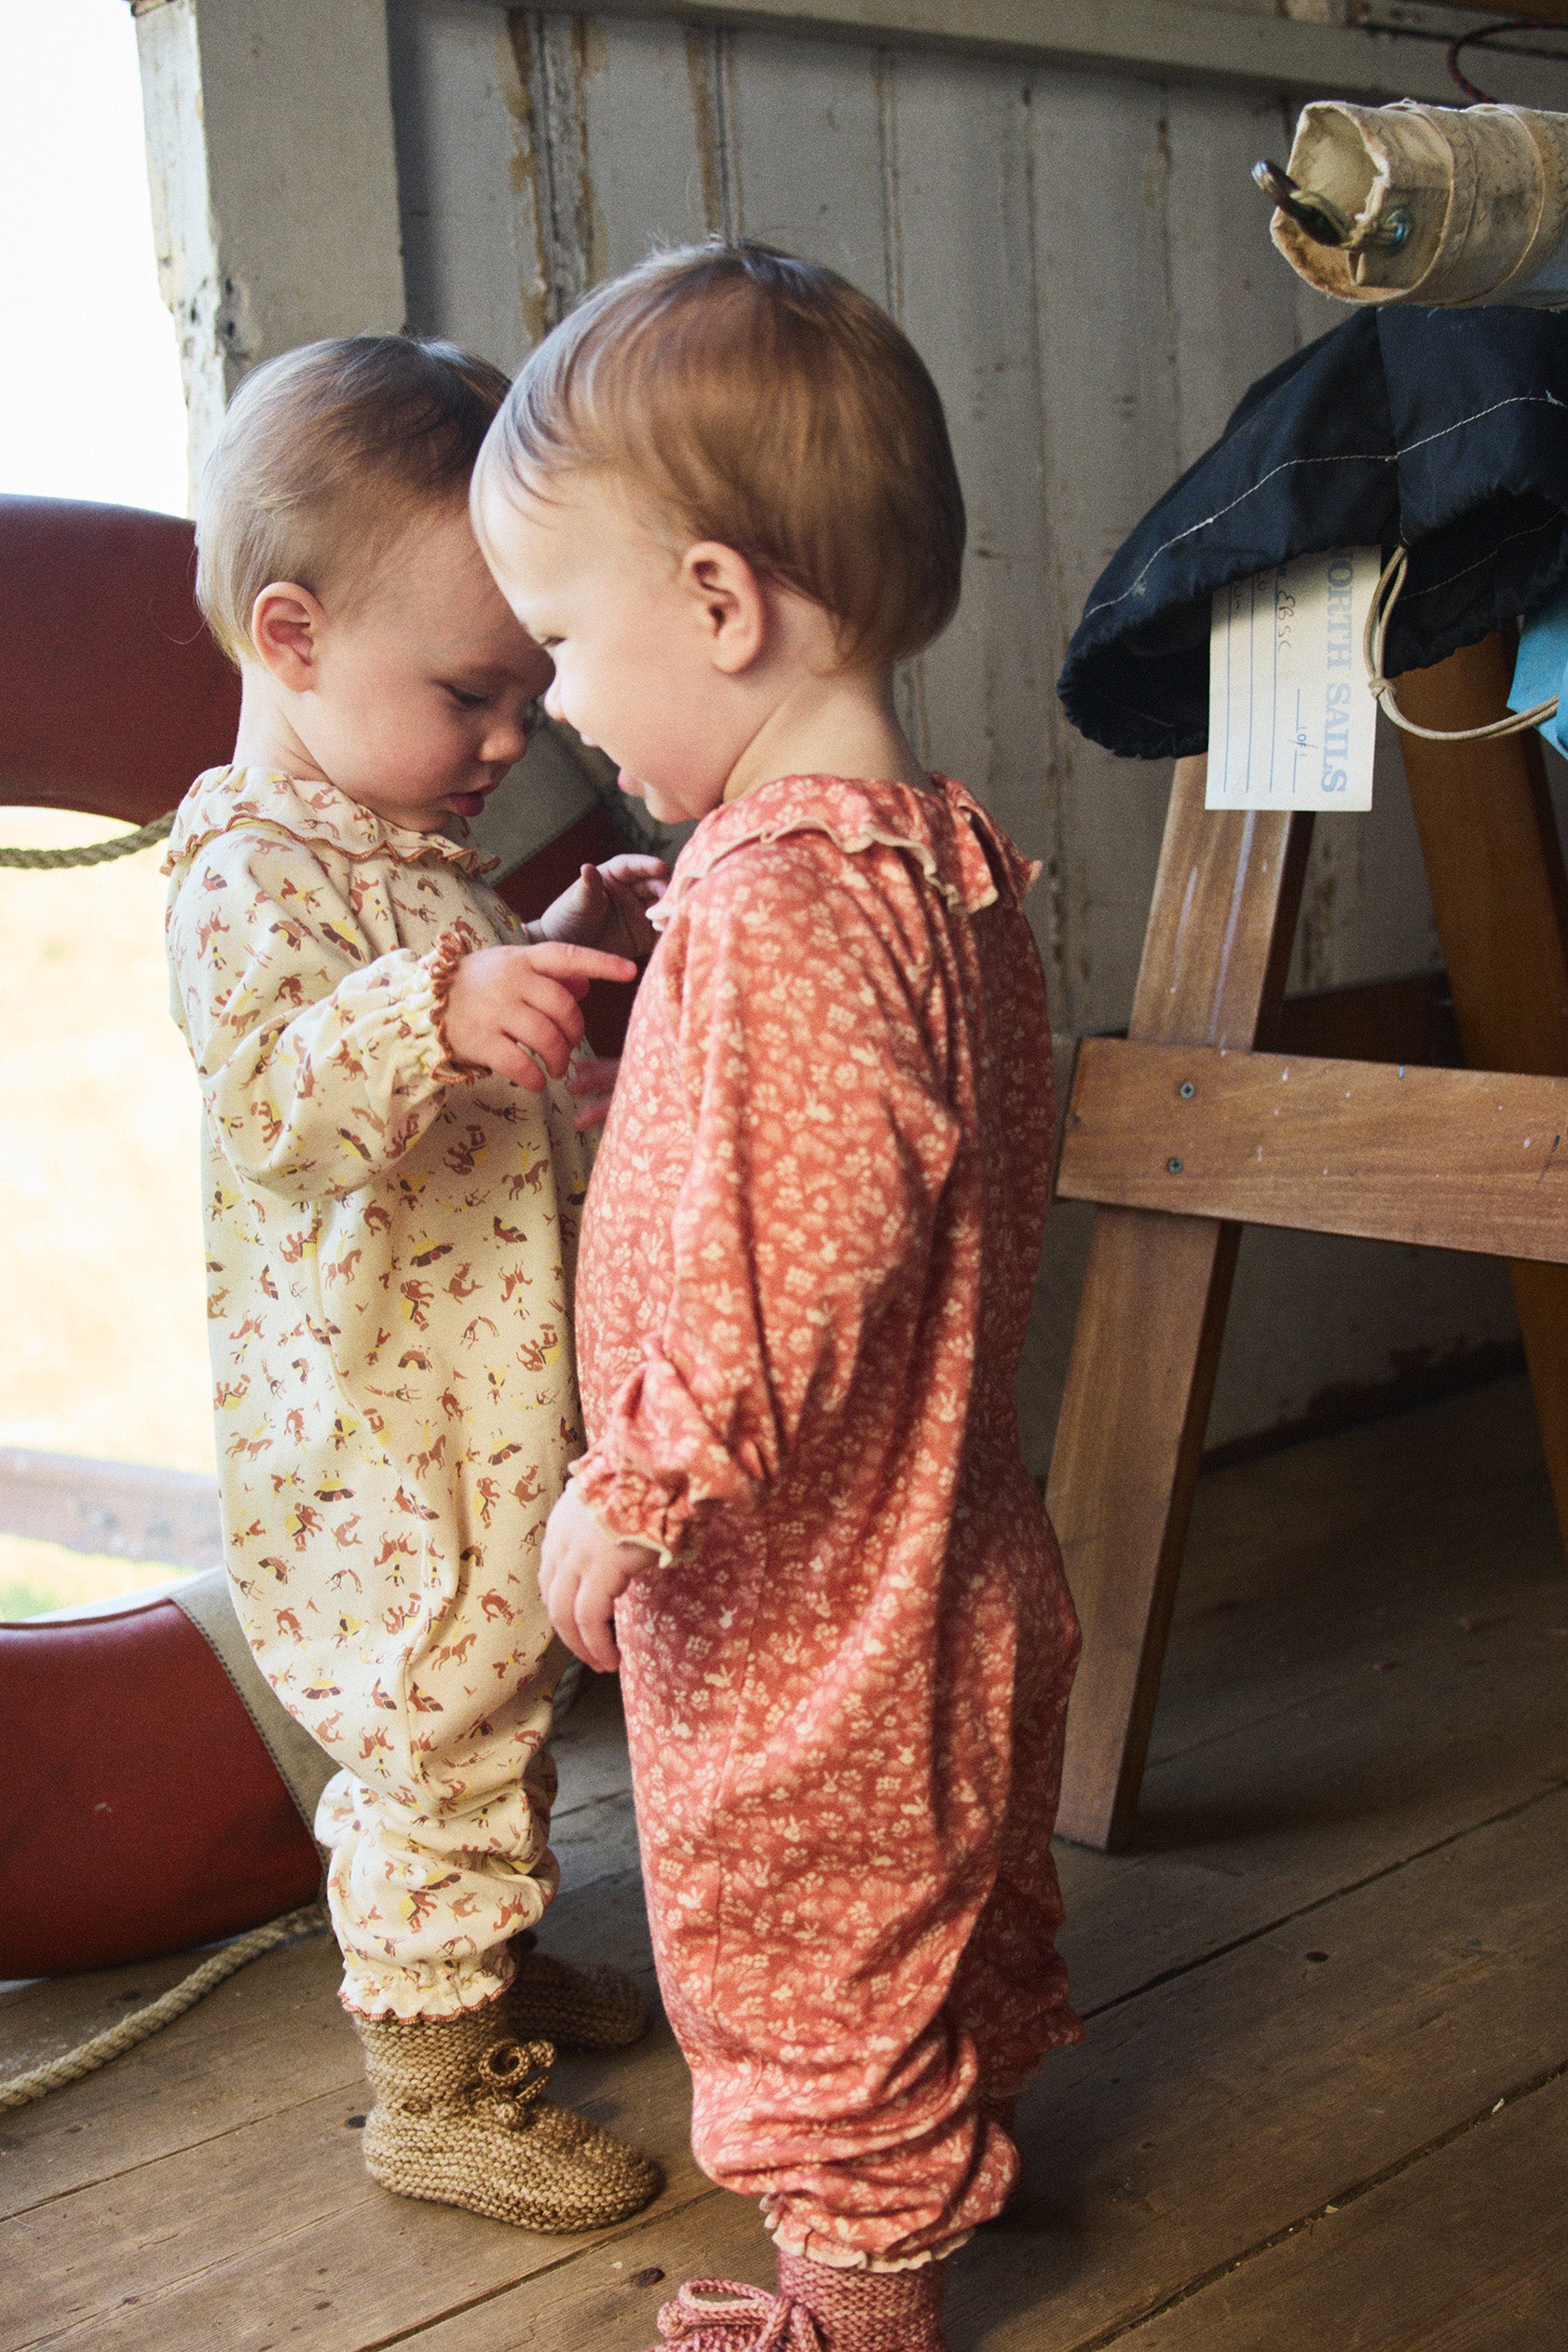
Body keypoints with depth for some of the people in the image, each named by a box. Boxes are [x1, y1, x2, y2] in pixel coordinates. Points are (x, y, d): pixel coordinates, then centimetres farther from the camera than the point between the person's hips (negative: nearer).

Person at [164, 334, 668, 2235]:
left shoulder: (406, 853, 14)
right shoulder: (249, 872, -18)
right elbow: (268, 1100, -32)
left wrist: (560, 947, 13)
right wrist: (436, 1005, -46)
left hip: (482, 1401, 10)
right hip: (368, 1425, -10)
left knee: (491, 1706, 23)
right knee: (435, 1729, -2)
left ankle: (492, 1967, 41)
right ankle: (434, 2087, 13)